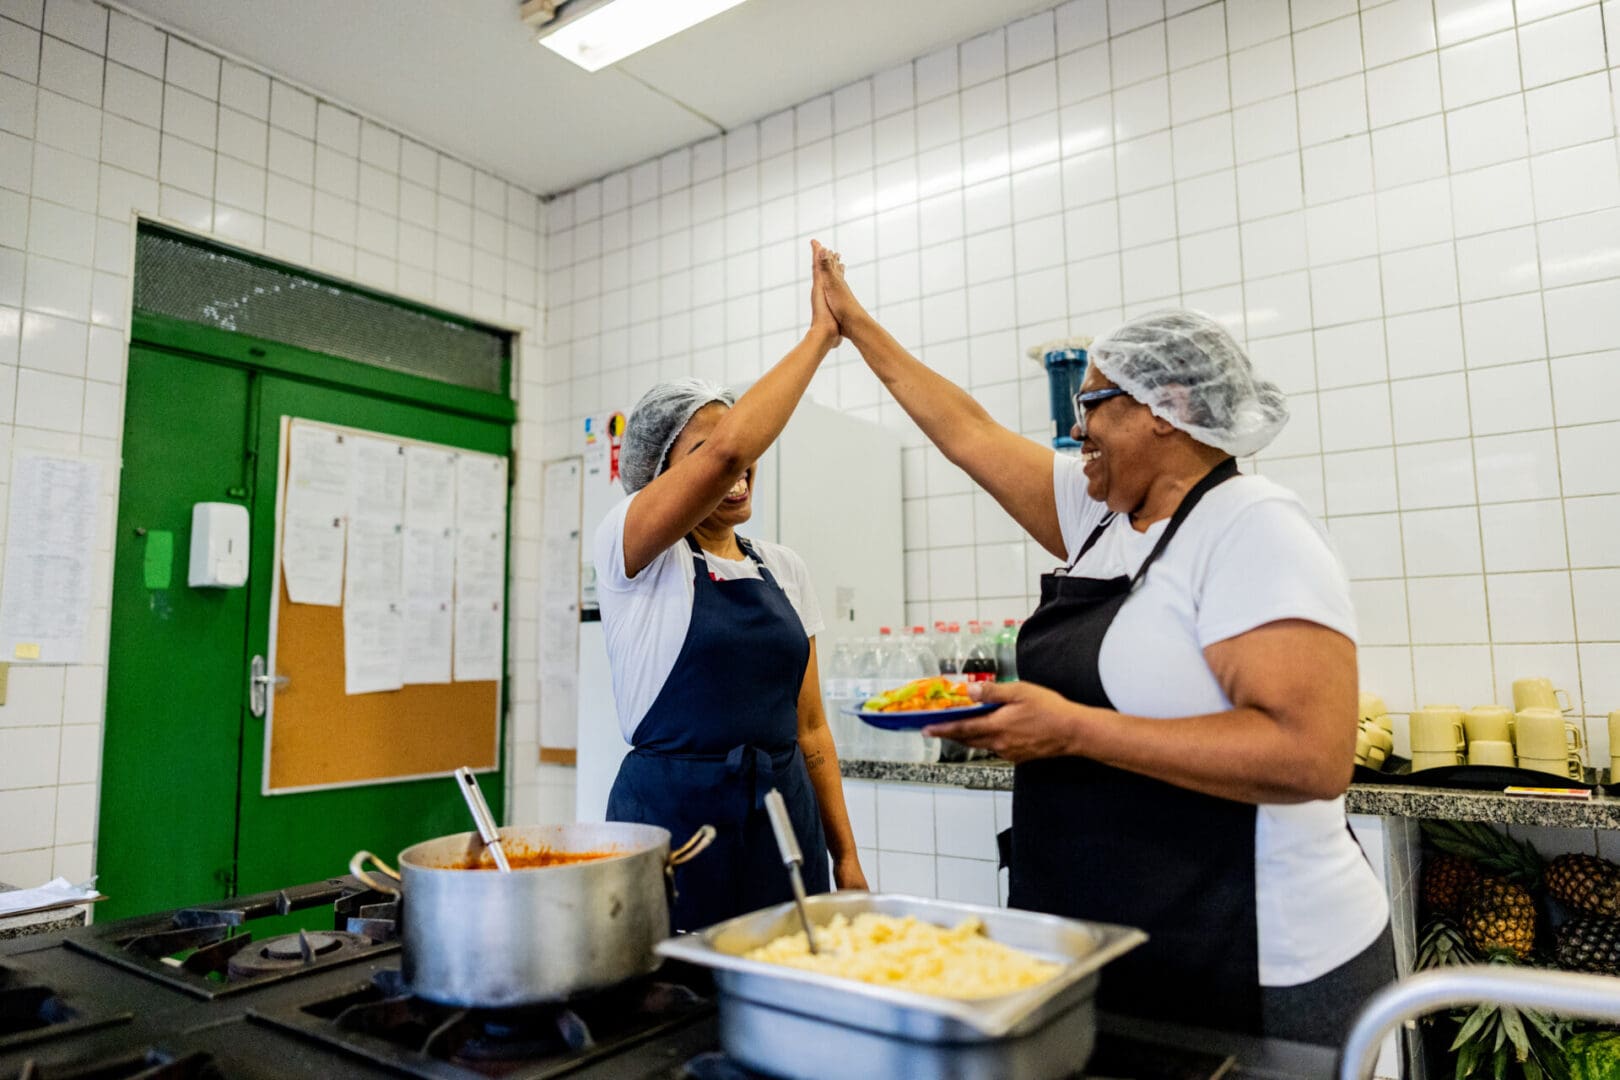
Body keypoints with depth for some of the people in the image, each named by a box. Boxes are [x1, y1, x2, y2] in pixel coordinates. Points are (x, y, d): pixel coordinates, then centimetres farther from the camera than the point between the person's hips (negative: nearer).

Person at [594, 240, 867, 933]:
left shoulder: (784, 569, 8)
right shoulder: (629, 549, -8)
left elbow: (808, 726, 11)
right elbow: (727, 449, -27)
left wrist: (846, 855, 8)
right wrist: (819, 336, -17)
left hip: (784, 817, 5)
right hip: (673, 813, -5)